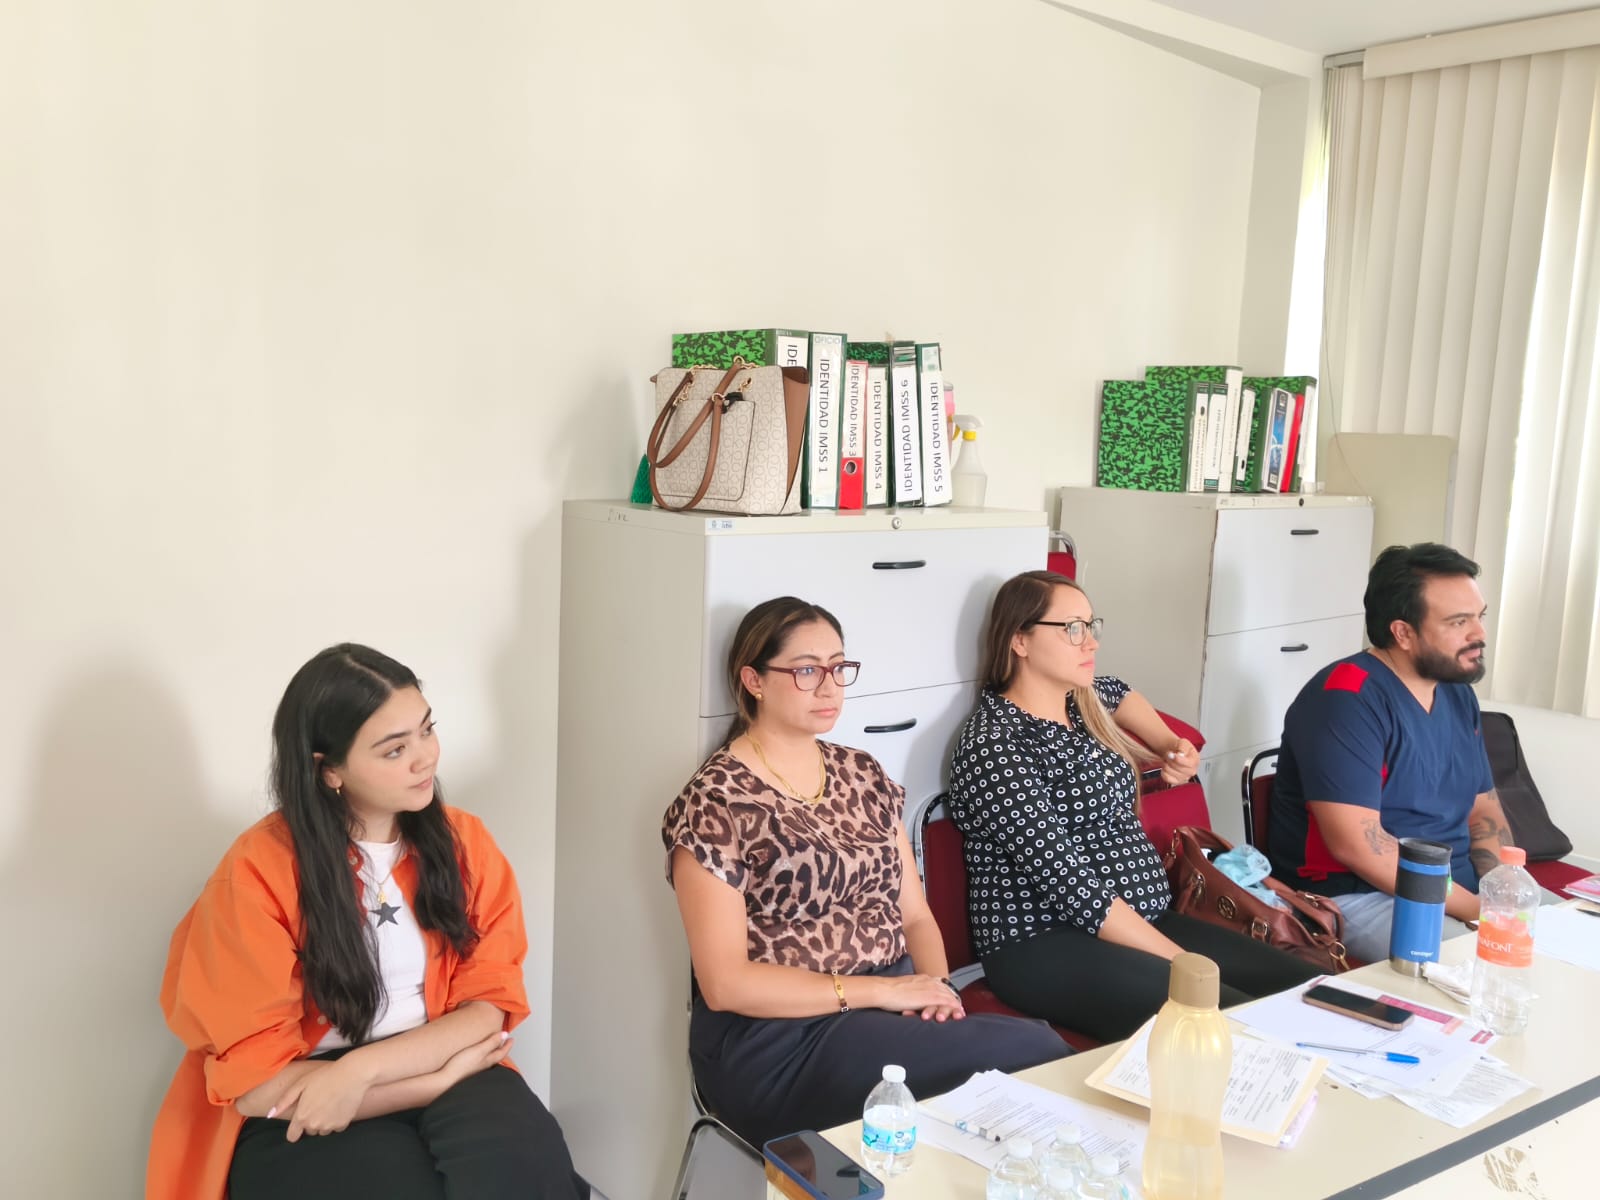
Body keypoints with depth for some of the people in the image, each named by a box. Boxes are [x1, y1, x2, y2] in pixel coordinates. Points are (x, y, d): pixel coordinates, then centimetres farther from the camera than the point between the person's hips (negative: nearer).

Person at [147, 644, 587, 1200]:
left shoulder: (466, 842, 1)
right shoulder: (260, 869, -10)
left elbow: (490, 1007, -2)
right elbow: (255, 1079, -11)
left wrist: (360, 1069, -19)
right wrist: (448, 1072, -16)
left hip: (453, 1078, 3)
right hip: (304, 1126, -2)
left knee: (522, 1154, -28)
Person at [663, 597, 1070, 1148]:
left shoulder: (862, 773, 11)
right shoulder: (714, 802, -9)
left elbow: (915, 915, 13)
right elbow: (725, 983, -14)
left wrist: (933, 986, -9)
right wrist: (877, 990, -17)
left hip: (894, 1010, 7)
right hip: (780, 1041, -6)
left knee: (1040, 1044, -23)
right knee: (1031, 1053, -24)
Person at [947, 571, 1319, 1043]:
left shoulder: (1085, 701, 10)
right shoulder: (994, 747, -17)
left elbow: (1119, 692, 38)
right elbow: (1072, 887, -21)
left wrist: (1171, 746, 21)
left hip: (1143, 919, 9)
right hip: (1044, 946, -9)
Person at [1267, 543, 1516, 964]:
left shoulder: (1458, 695, 9)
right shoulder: (1346, 699, -19)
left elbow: (1483, 810, 14)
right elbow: (1355, 845, -26)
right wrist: (1478, 910, -22)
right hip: (1355, 895, -9)